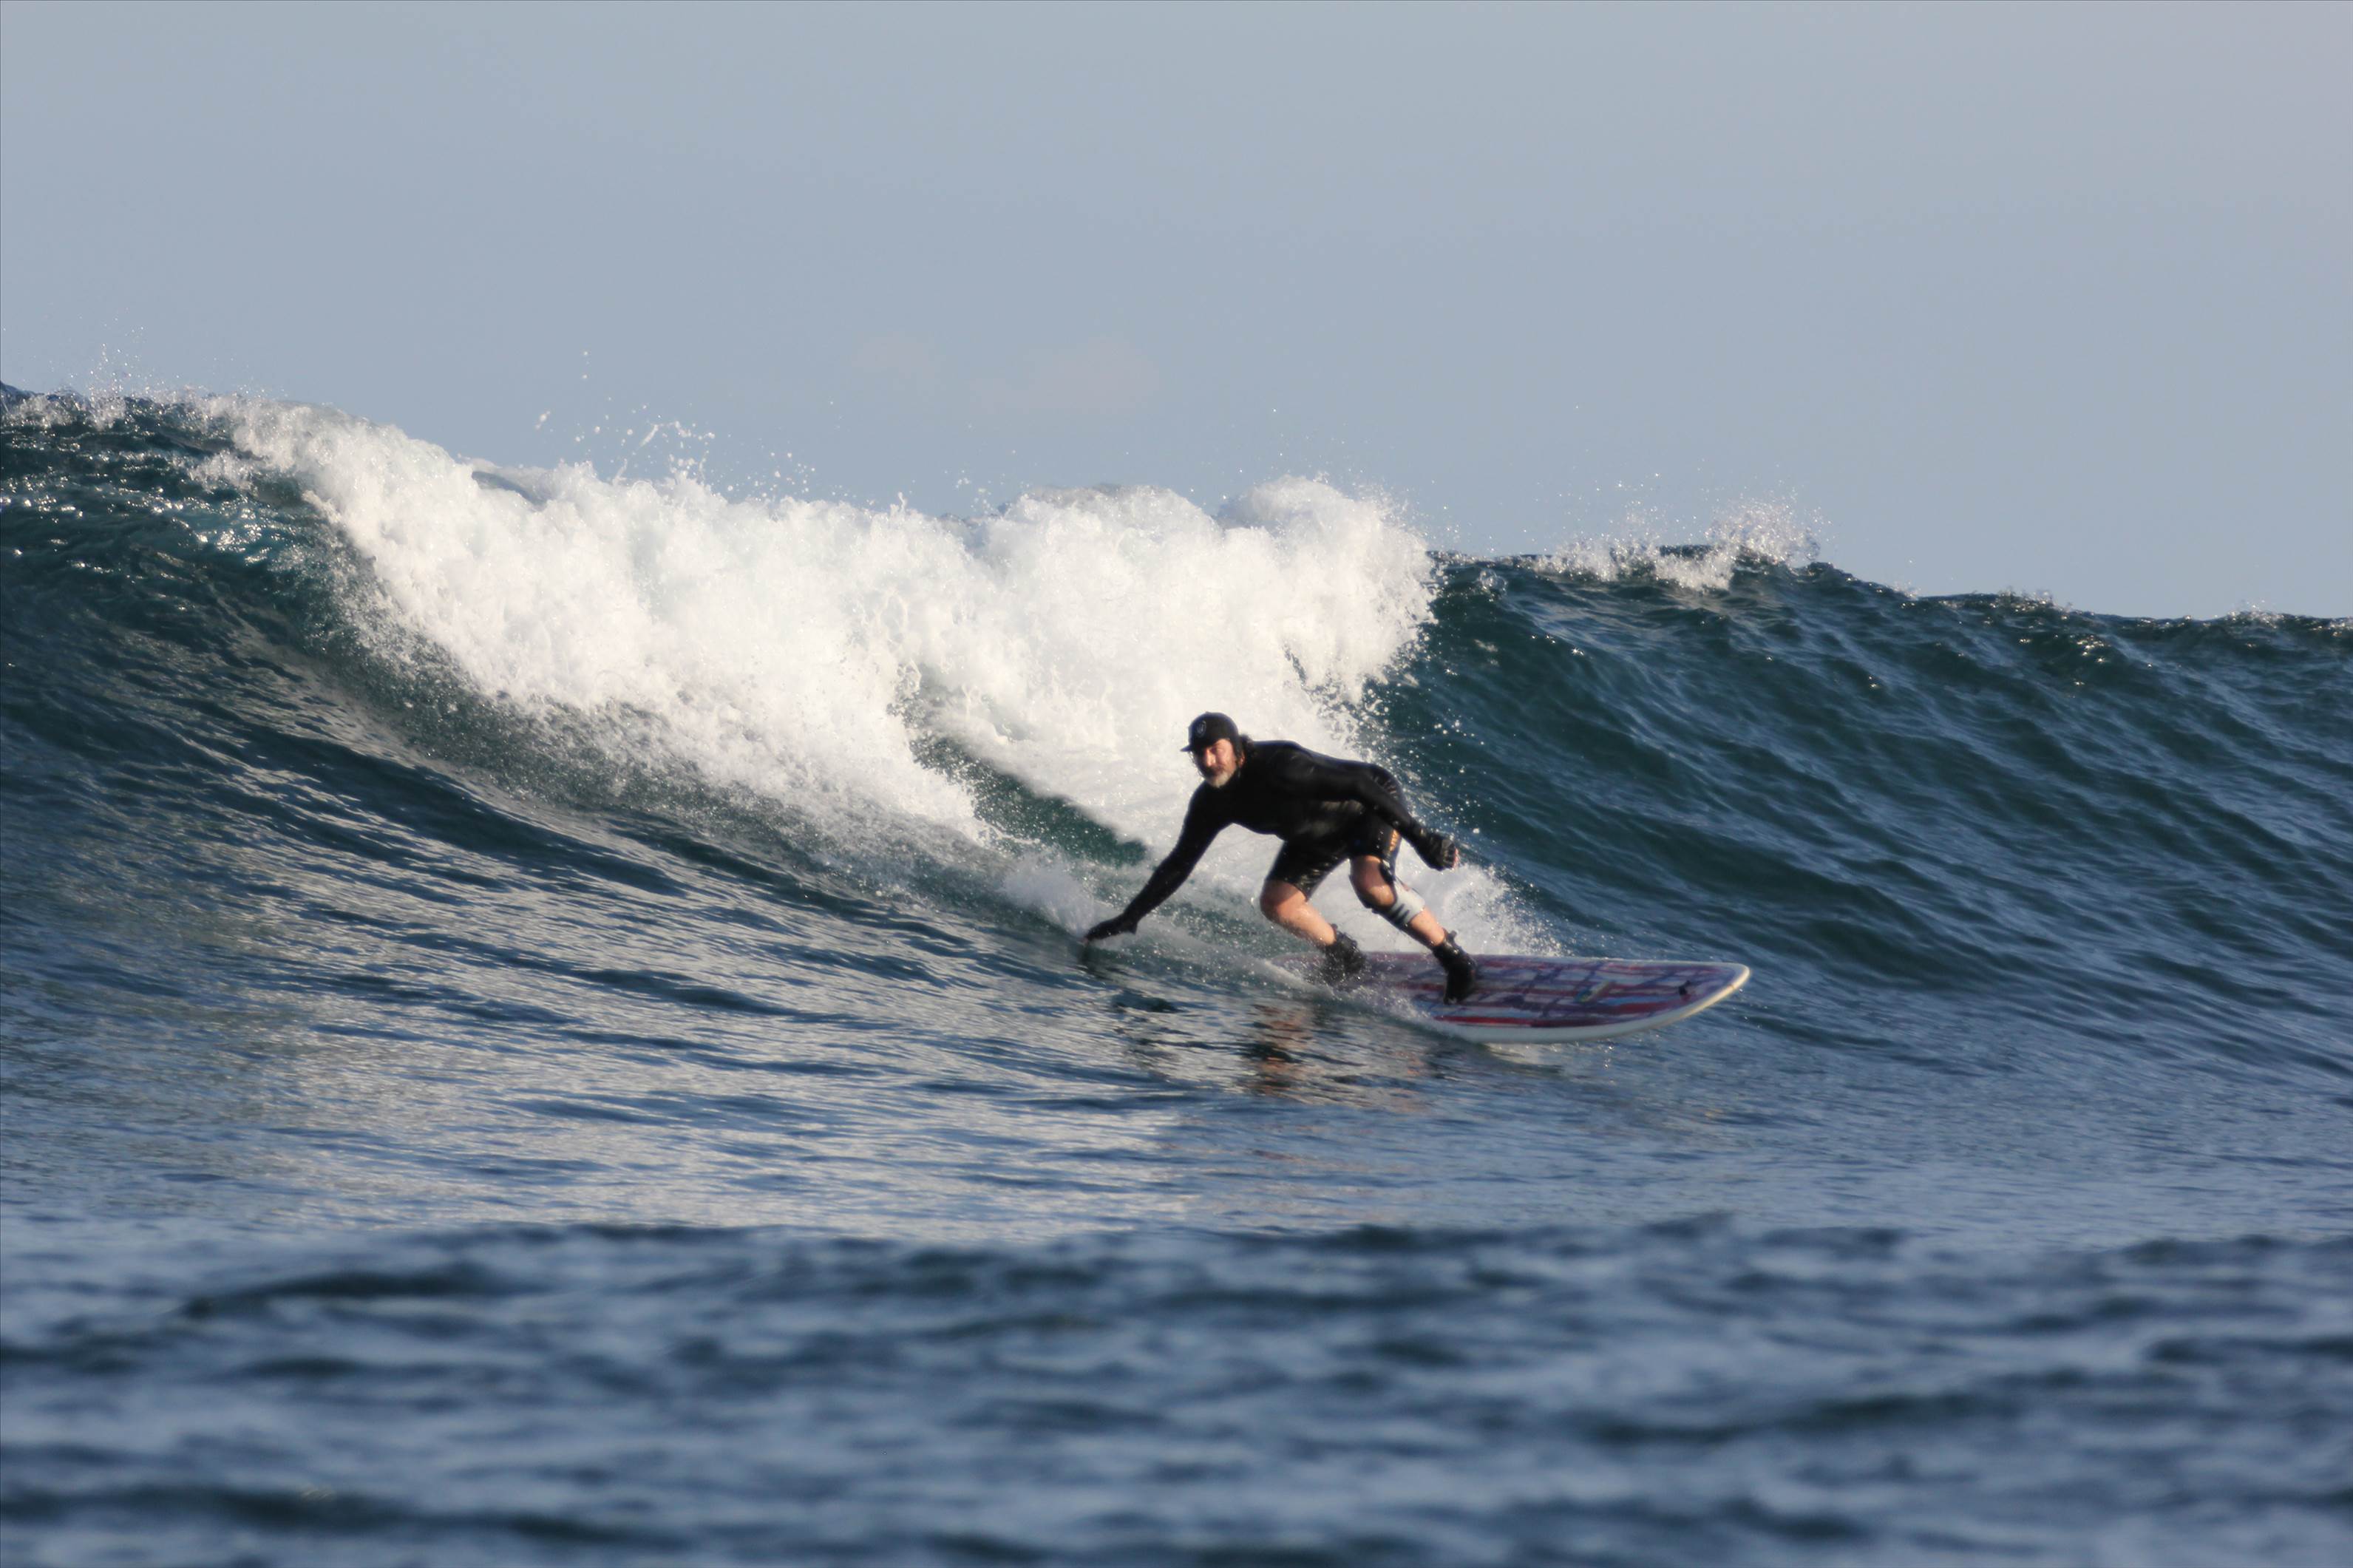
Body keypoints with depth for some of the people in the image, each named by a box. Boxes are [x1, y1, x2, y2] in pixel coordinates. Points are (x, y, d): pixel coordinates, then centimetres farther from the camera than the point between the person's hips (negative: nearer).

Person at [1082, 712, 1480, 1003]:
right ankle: (1343, 956, 13)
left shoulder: (1279, 766, -37)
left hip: (1373, 805, -7)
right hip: (1318, 838, 7)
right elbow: (1179, 864, -3)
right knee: (1276, 903, -11)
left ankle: (1454, 957, -21)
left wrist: (1419, 836, -39)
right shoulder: (1212, 803, -15)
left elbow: (1359, 785, -37)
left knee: (1370, 883, -34)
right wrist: (1130, 917, -7)